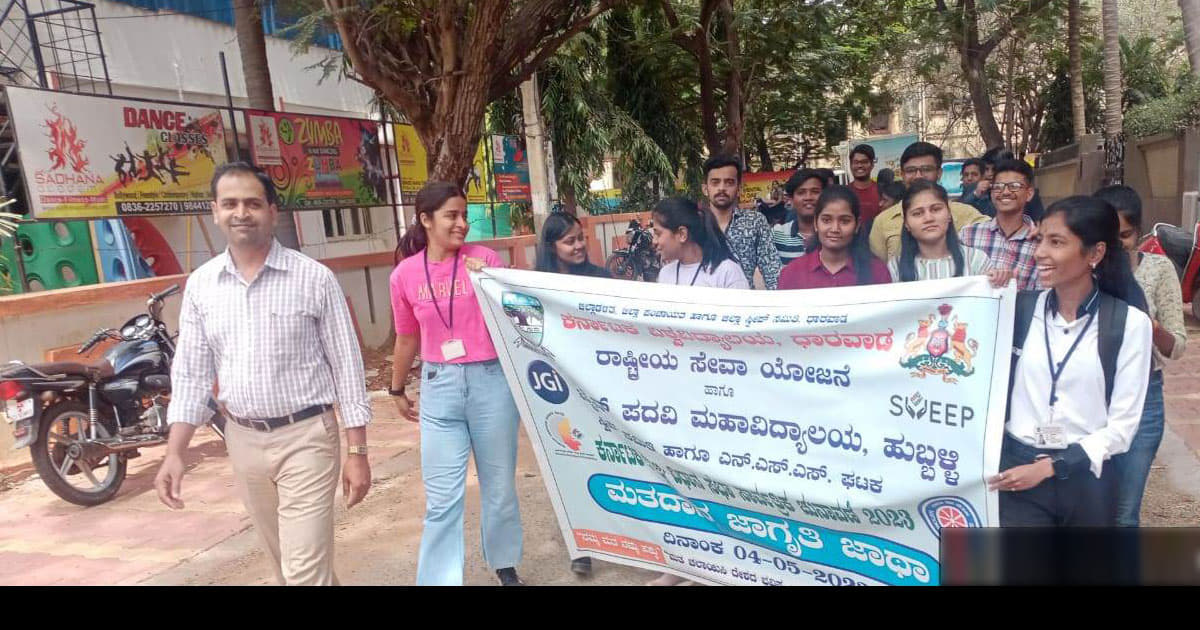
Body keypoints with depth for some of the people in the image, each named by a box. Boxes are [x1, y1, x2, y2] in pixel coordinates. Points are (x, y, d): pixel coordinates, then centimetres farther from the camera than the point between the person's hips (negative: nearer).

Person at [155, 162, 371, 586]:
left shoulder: (314, 278, -10)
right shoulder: (200, 285, 2)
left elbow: (346, 367, -7)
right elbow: (191, 374, 6)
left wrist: (357, 452, -9)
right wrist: (174, 454, -3)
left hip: (306, 437, -4)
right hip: (242, 440, 5)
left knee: (305, 571, -4)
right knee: (286, 562, 20)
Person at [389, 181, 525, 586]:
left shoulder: (485, 258, -4)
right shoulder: (405, 275, 0)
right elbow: (407, 339, 14)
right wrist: (397, 391, 22)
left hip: (491, 380, 0)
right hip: (439, 386, 1)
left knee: (499, 485, 15)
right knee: (443, 497, 2)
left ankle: (505, 566, 36)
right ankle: (439, 578, 17)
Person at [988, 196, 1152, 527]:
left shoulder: (1130, 322, -5)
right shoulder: (1021, 309, 0)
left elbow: (1122, 425, -6)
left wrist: (1049, 467, -11)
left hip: (1086, 476, 0)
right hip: (1017, 470, 1)